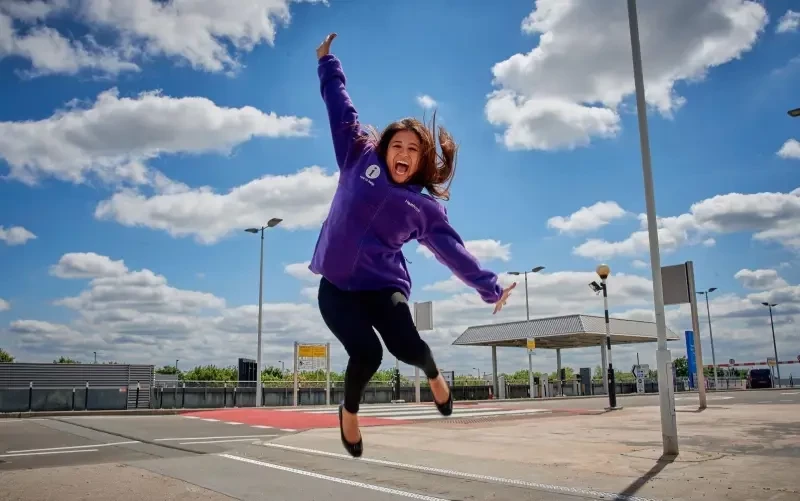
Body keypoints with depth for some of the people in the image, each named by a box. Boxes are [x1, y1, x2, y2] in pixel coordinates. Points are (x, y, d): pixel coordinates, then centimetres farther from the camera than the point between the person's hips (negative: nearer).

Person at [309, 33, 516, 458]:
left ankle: (433, 374, 20)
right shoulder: (360, 158, 4)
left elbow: (453, 251, 4)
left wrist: (489, 287, -1)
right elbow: (340, 107, 11)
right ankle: (350, 411, 15)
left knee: (406, 346, -20)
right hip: (336, 285, 0)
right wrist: (327, 62, 19)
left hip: (383, 283, 0)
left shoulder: (424, 208, 3)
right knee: (366, 354, -20)